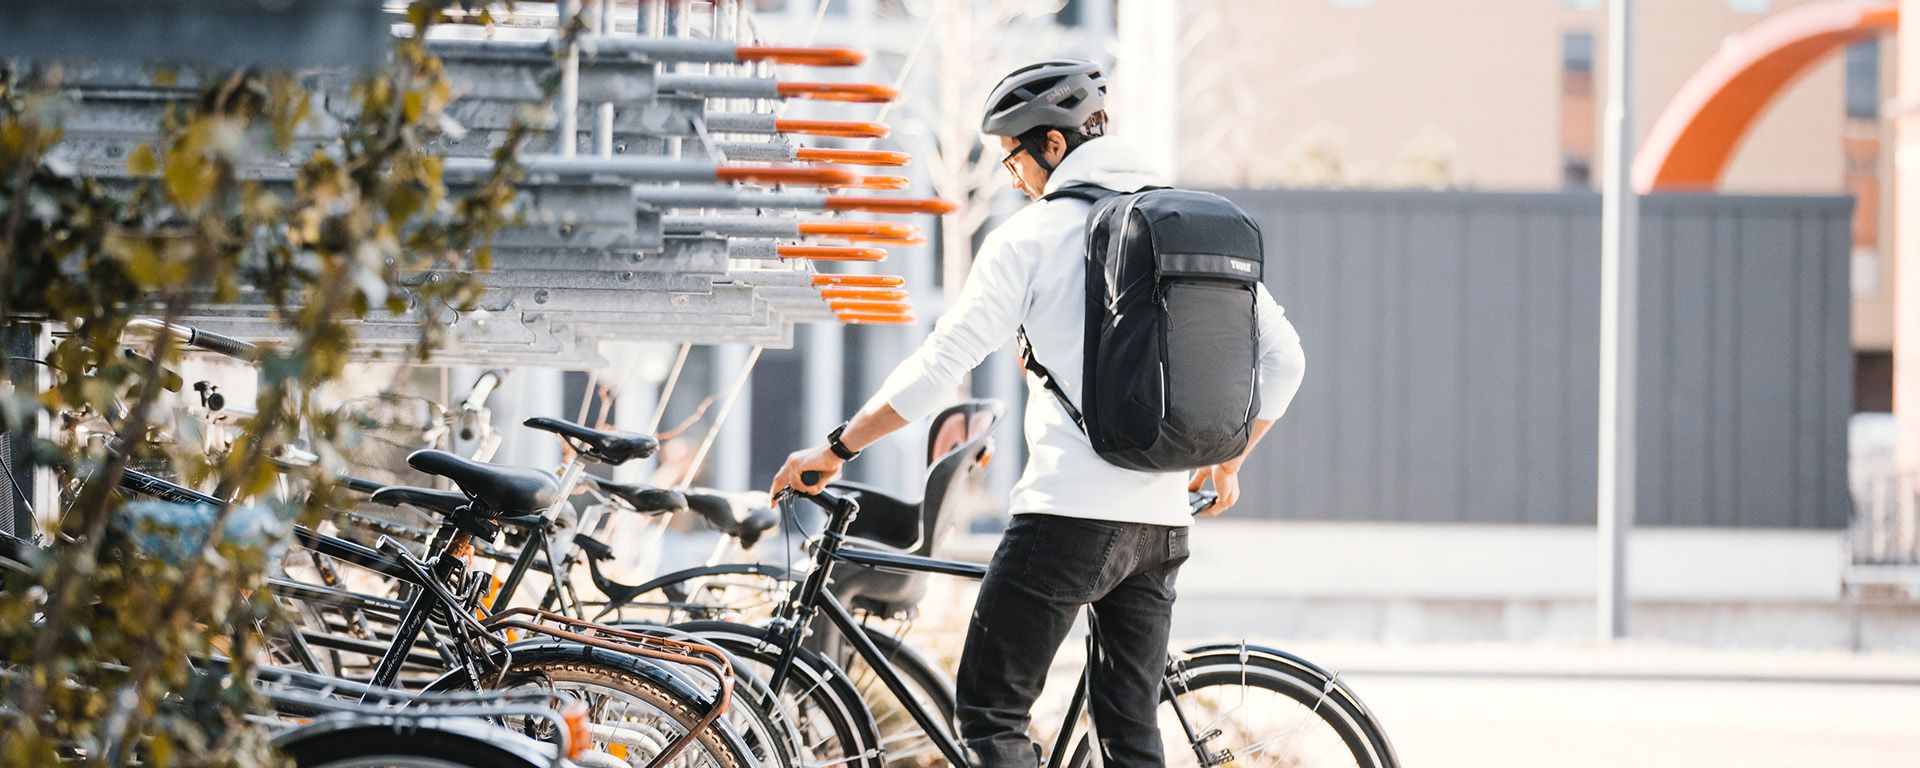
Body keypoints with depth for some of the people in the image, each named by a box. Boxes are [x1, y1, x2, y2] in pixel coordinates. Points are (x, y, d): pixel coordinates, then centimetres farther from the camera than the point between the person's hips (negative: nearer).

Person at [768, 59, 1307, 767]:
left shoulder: (1032, 234, -5)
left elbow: (937, 370, -8)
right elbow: (1282, 356, 11)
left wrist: (836, 449, 2)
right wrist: (1226, 465, 24)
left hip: (1069, 515, -6)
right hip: (1162, 522, 6)